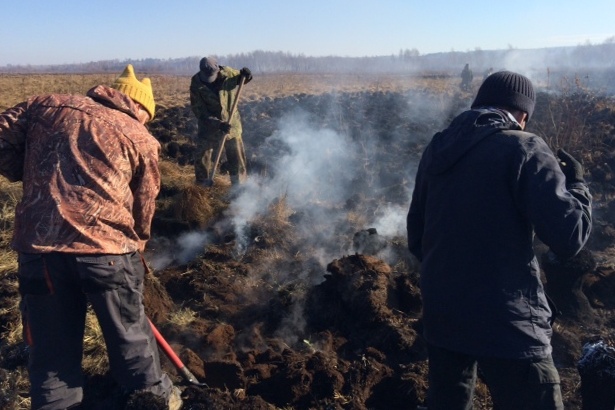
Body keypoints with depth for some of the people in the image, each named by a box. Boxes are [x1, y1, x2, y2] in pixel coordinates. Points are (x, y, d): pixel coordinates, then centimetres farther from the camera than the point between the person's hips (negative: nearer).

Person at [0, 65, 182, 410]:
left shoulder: (47, 105, 14)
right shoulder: (141, 138, 8)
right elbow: (144, 205, 12)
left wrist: (33, 176, 22)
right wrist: (136, 245, 28)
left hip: (38, 246, 2)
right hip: (107, 247, -1)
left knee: (52, 348, 16)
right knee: (129, 332, 19)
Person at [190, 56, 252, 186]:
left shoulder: (227, 73, -14)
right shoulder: (196, 83, -17)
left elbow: (242, 79, 8)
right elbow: (199, 111, -18)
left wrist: (245, 75, -17)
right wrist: (218, 124, -28)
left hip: (231, 123, 1)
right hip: (209, 126, -1)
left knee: (237, 156, 11)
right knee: (203, 158, 4)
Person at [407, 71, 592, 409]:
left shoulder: (436, 148, 9)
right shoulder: (524, 149, -10)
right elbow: (568, 237, -16)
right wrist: (576, 183, 2)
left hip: (440, 314, 7)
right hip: (507, 321, -6)